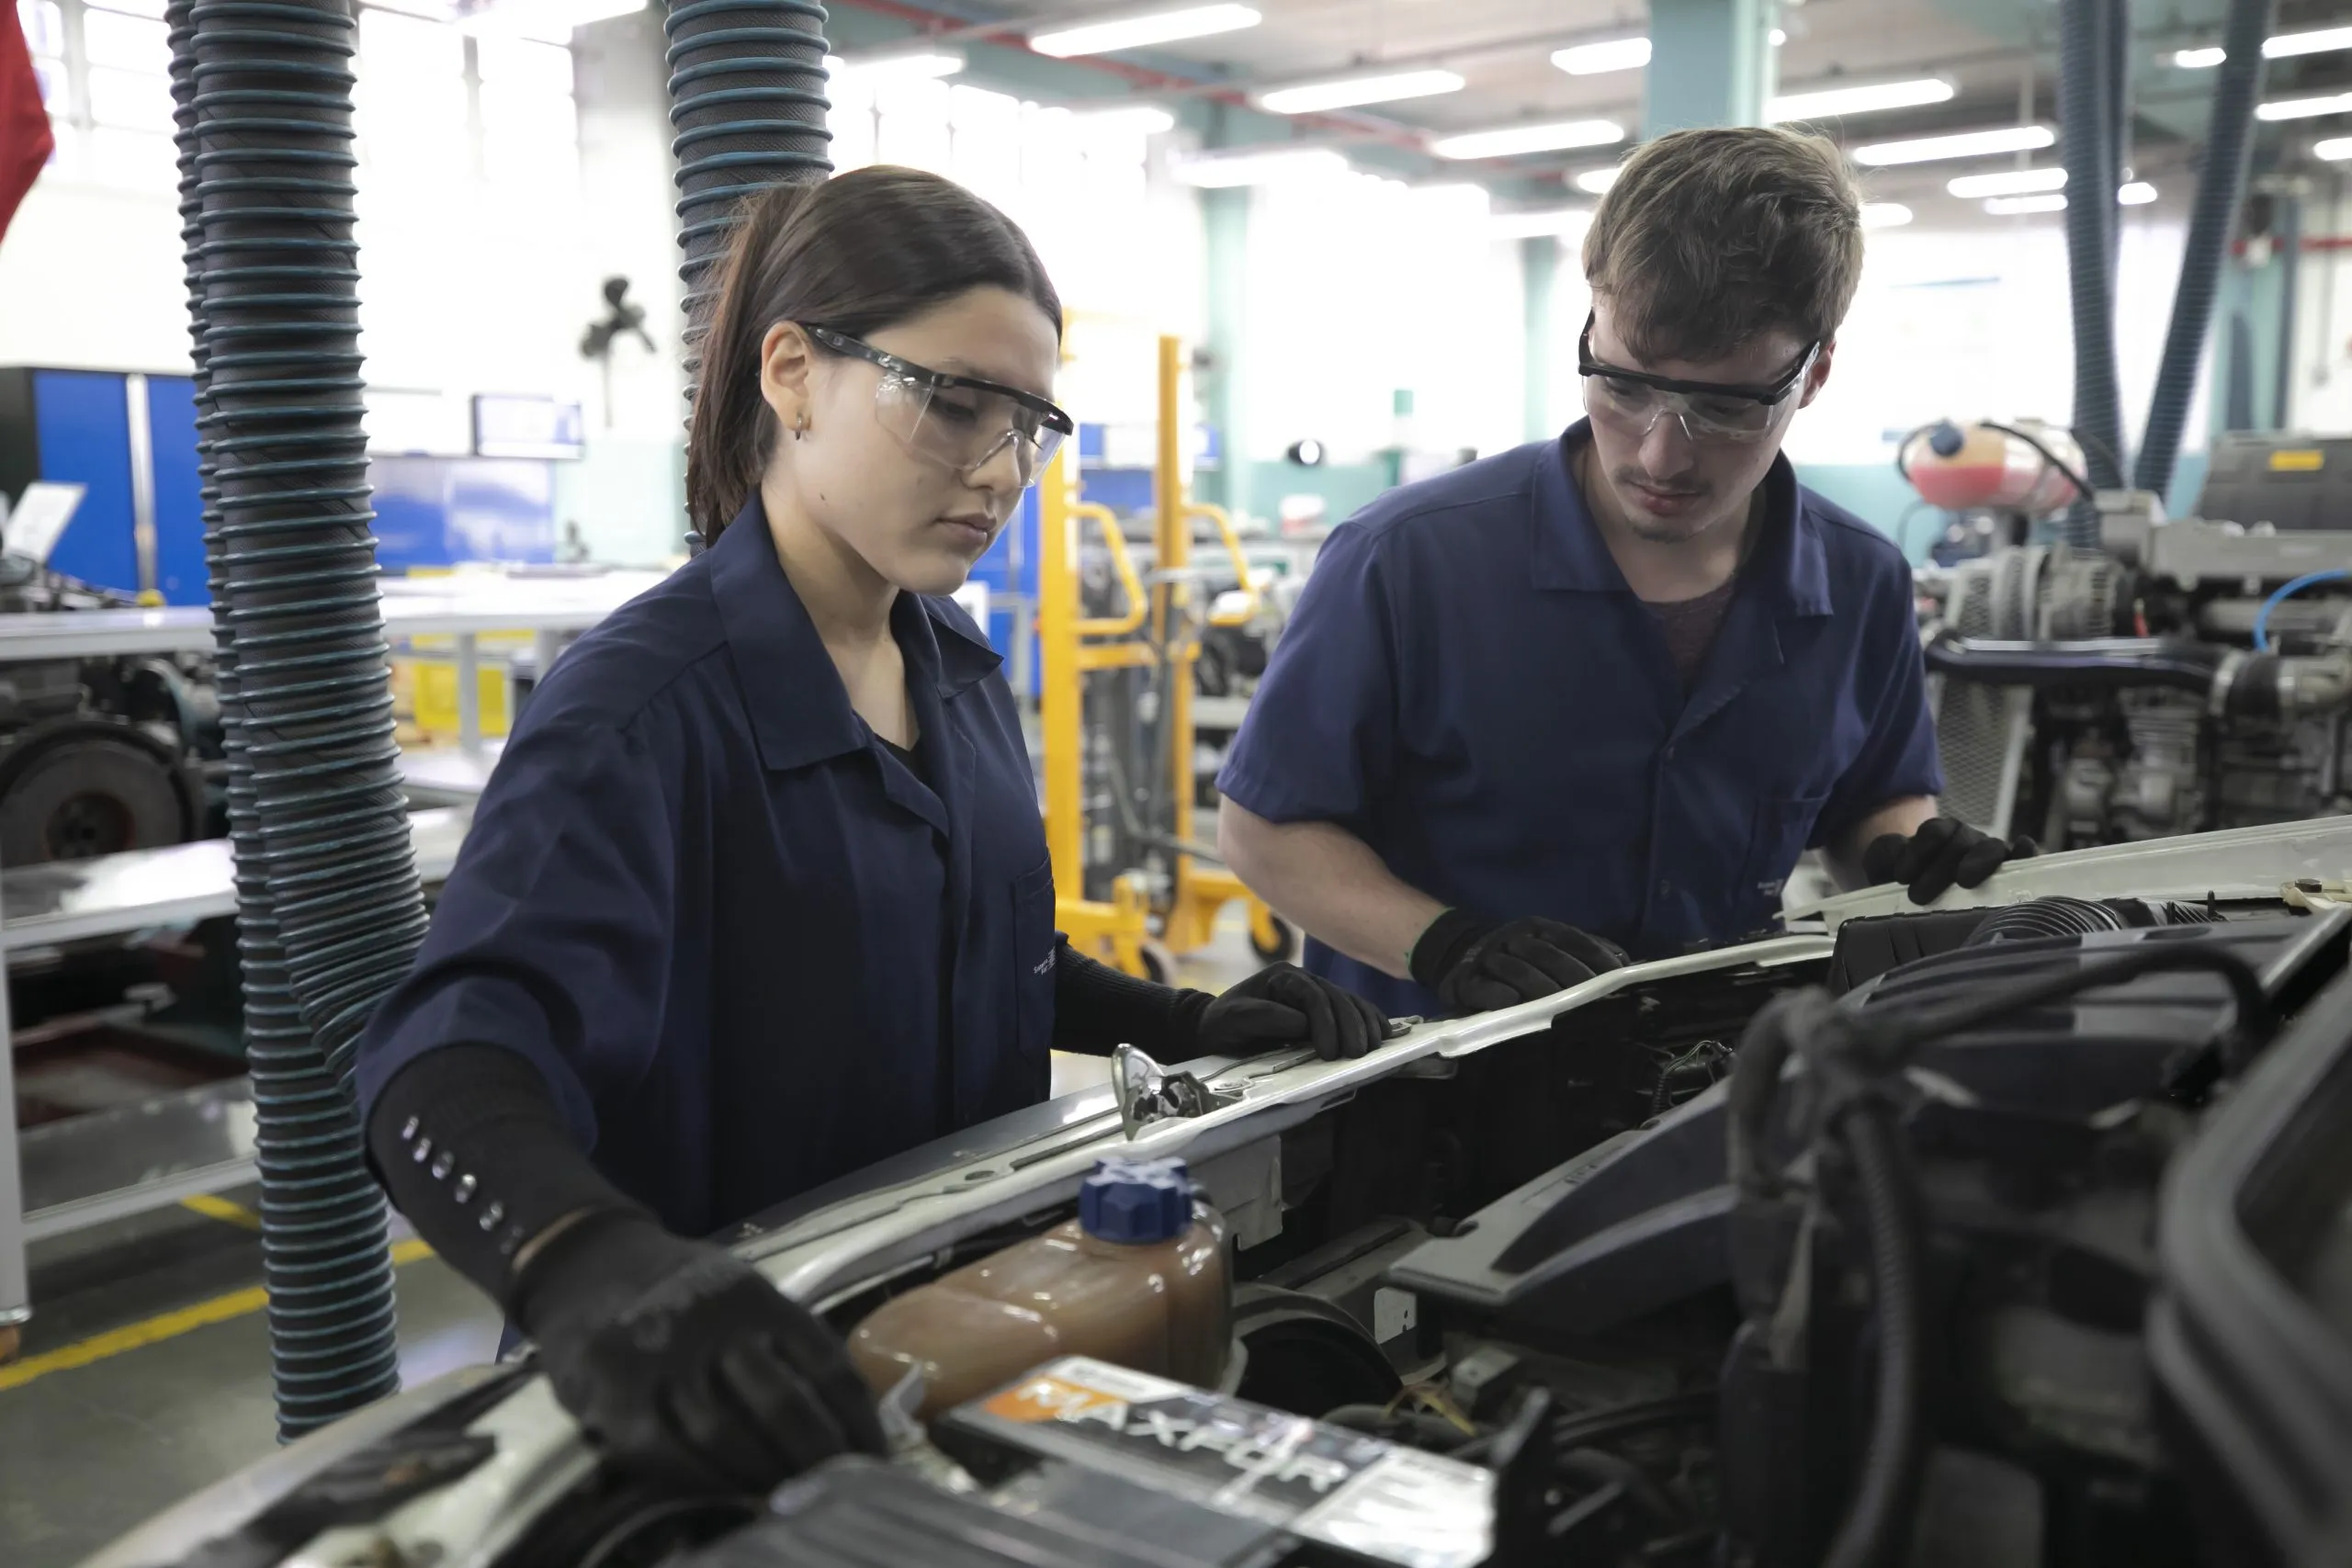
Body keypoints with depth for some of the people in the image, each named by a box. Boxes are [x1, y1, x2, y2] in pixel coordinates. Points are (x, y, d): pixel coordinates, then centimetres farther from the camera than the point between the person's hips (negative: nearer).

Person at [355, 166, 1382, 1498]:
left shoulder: (959, 666, 2)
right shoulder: (644, 707, -23)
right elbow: (448, 1060, -36)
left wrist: (1185, 1024, -1)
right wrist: (596, 1265, -56)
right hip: (743, 1390, -7)